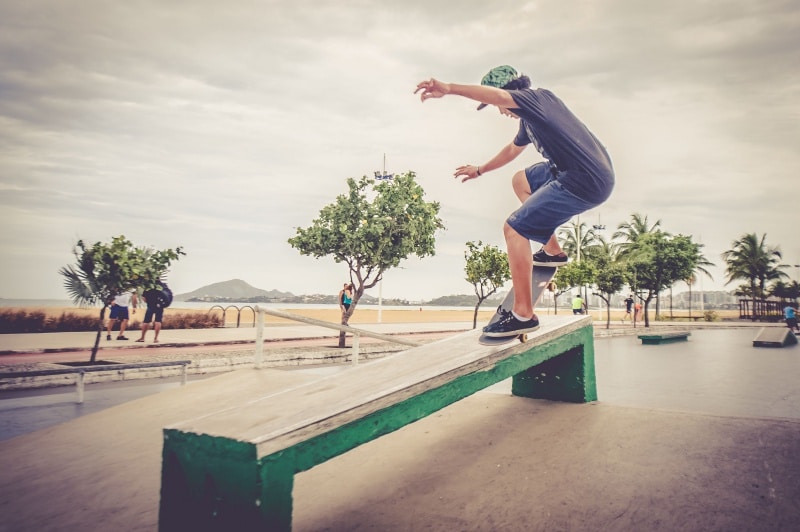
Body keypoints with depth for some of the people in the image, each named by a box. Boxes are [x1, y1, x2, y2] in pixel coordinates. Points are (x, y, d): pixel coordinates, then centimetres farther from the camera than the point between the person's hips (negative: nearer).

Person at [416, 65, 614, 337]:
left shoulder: (537, 98, -8)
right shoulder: (529, 118, 20)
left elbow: (497, 95, -30)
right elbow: (512, 149, 38)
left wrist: (448, 88, -39)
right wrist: (480, 170, 49)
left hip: (586, 183, -10)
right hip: (589, 174, 10)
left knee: (514, 228, -11)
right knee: (520, 180, 27)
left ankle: (523, 314, -10)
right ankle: (553, 251, 27)